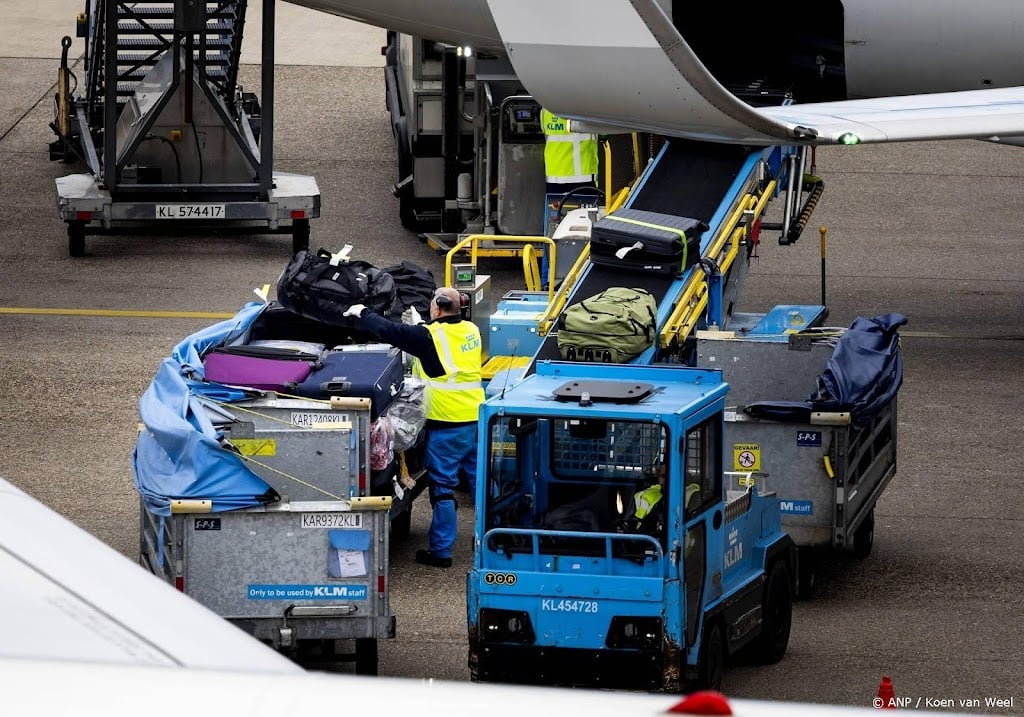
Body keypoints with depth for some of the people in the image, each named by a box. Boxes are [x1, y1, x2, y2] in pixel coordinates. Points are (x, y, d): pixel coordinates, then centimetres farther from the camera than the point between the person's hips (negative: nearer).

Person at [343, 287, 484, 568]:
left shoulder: (430, 336, -15)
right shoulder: (470, 331, 5)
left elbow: (389, 331, -7)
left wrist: (362, 313, 9)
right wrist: (420, 325, 32)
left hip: (447, 421, -6)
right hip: (475, 418, 6)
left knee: (443, 486, 0)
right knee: (480, 480, 13)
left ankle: (441, 551, 4)